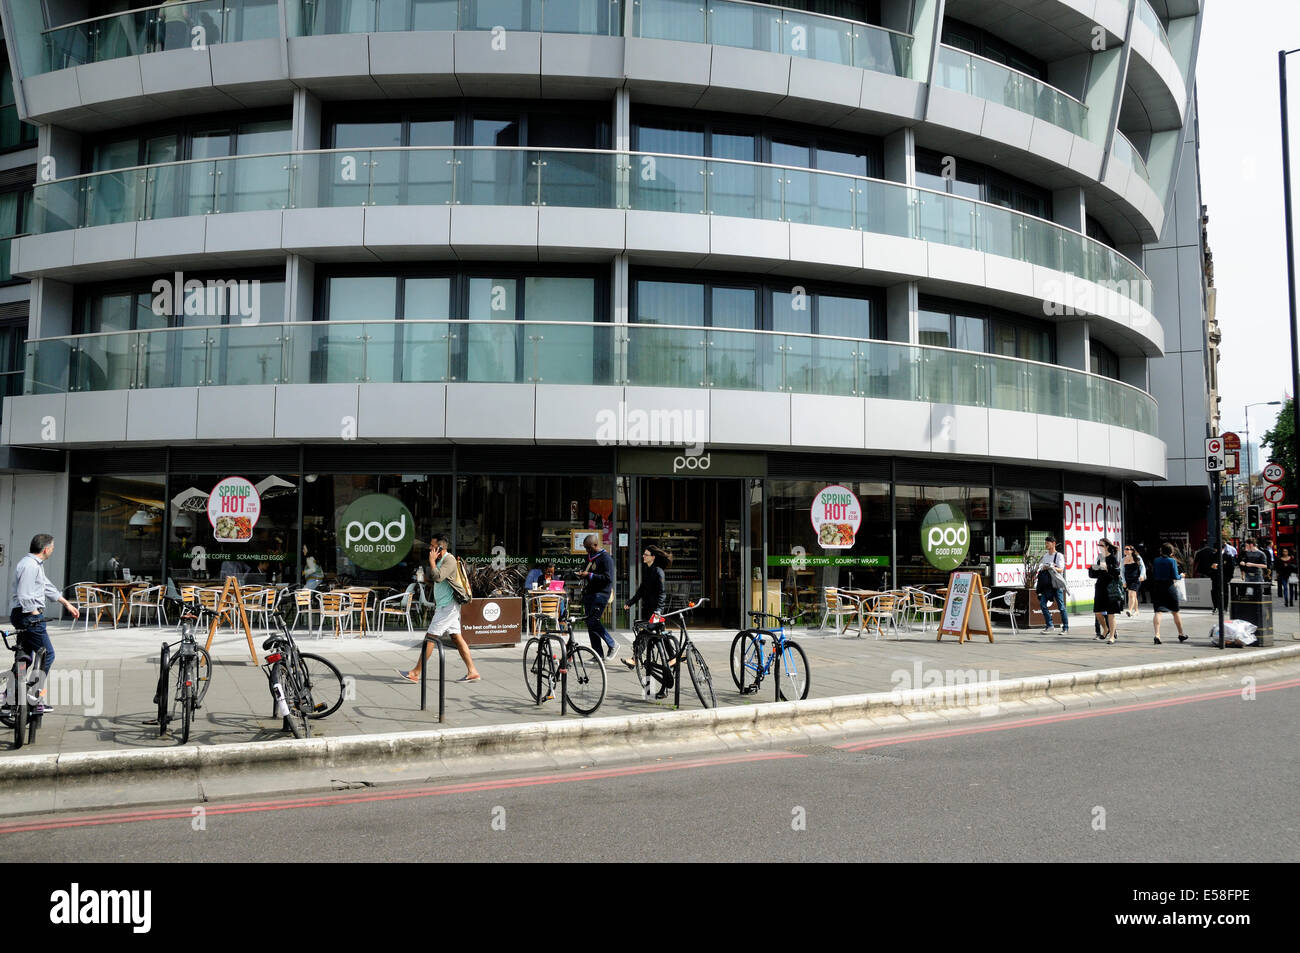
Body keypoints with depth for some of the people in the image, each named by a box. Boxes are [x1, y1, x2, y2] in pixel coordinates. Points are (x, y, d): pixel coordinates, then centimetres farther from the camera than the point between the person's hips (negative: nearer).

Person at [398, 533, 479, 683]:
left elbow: (438, 577, -27)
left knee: (430, 637, -7)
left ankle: (415, 673, -3)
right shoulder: (440, 560, 18)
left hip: (448, 606, -10)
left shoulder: (449, 560, -14)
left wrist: (432, 560, -16)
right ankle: (472, 672, 6)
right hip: (442, 605, 10)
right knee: (457, 638, 7)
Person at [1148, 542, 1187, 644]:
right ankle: (1181, 634, 29)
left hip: (1157, 588, 2)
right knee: (1175, 612, 14)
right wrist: (1181, 575, 9)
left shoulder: (1156, 560, 4)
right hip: (1169, 588, -2)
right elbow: (1175, 576, -10)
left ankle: (1157, 634, -19)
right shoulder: (1172, 561, -8)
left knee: (1157, 612, -3)